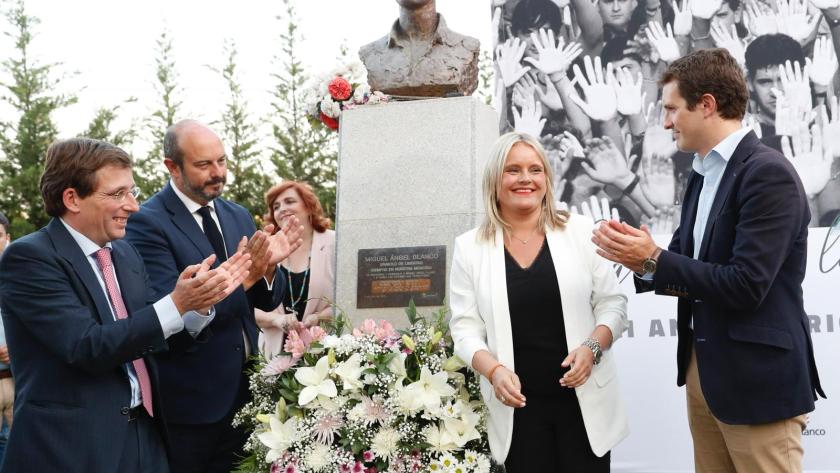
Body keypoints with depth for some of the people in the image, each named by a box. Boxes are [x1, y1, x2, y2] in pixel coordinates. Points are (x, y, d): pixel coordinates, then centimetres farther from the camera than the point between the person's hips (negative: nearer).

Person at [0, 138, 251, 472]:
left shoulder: (125, 253, 10)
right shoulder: (28, 257, -12)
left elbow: (153, 335, 10)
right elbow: (87, 347, -21)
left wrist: (200, 302, -7)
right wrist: (176, 304, -24)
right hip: (73, 445, -7)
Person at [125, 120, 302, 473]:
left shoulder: (238, 216, 7)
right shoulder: (147, 222, -13)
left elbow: (266, 301, 7)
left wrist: (267, 267, -15)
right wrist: (242, 276, -29)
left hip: (242, 391, 6)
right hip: (187, 399, -6)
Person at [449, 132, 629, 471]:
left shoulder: (580, 231, 1)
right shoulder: (470, 247, 1)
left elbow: (612, 304, 3)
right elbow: (465, 327, 0)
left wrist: (592, 348, -14)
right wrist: (493, 371, -17)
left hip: (584, 402, 0)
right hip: (518, 407, 0)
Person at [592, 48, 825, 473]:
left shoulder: (768, 173, -16)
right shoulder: (703, 175, 11)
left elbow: (745, 285, -23)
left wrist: (653, 260, -18)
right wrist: (637, 256, -9)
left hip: (757, 378, -8)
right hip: (702, 369, 8)